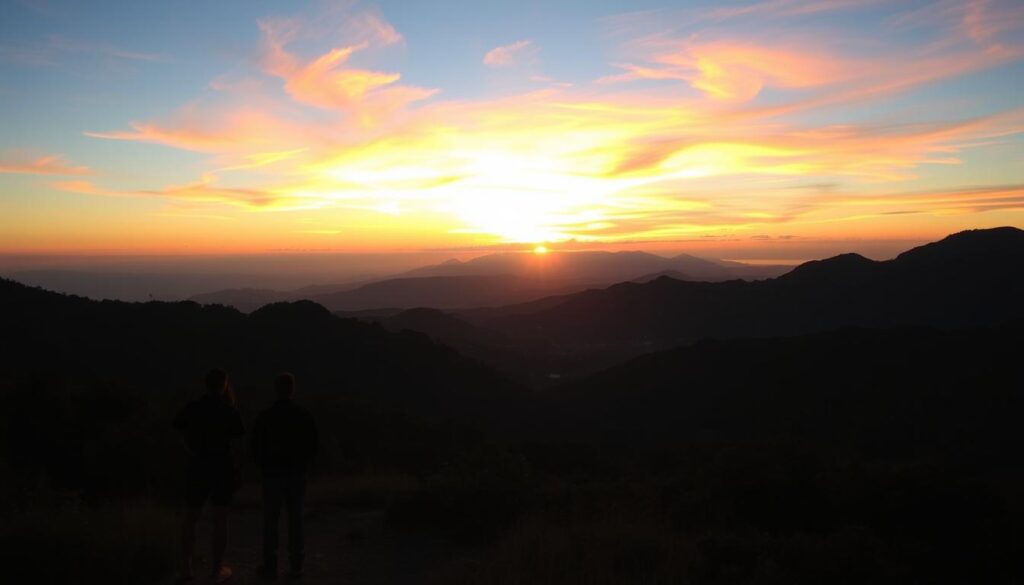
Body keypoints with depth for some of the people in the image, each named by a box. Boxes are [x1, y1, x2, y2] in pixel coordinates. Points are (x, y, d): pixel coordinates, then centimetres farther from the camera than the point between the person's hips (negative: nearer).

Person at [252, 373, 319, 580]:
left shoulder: (265, 416, -10)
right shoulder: (304, 415, -5)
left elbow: (256, 446, -4)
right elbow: (313, 446, -1)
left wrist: (265, 467, 12)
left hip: (273, 475, -2)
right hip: (297, 474, 2)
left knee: (270, 521, 6)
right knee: (296, 520, 9)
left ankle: (270, 567, 9)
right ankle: (296, 565, 12)